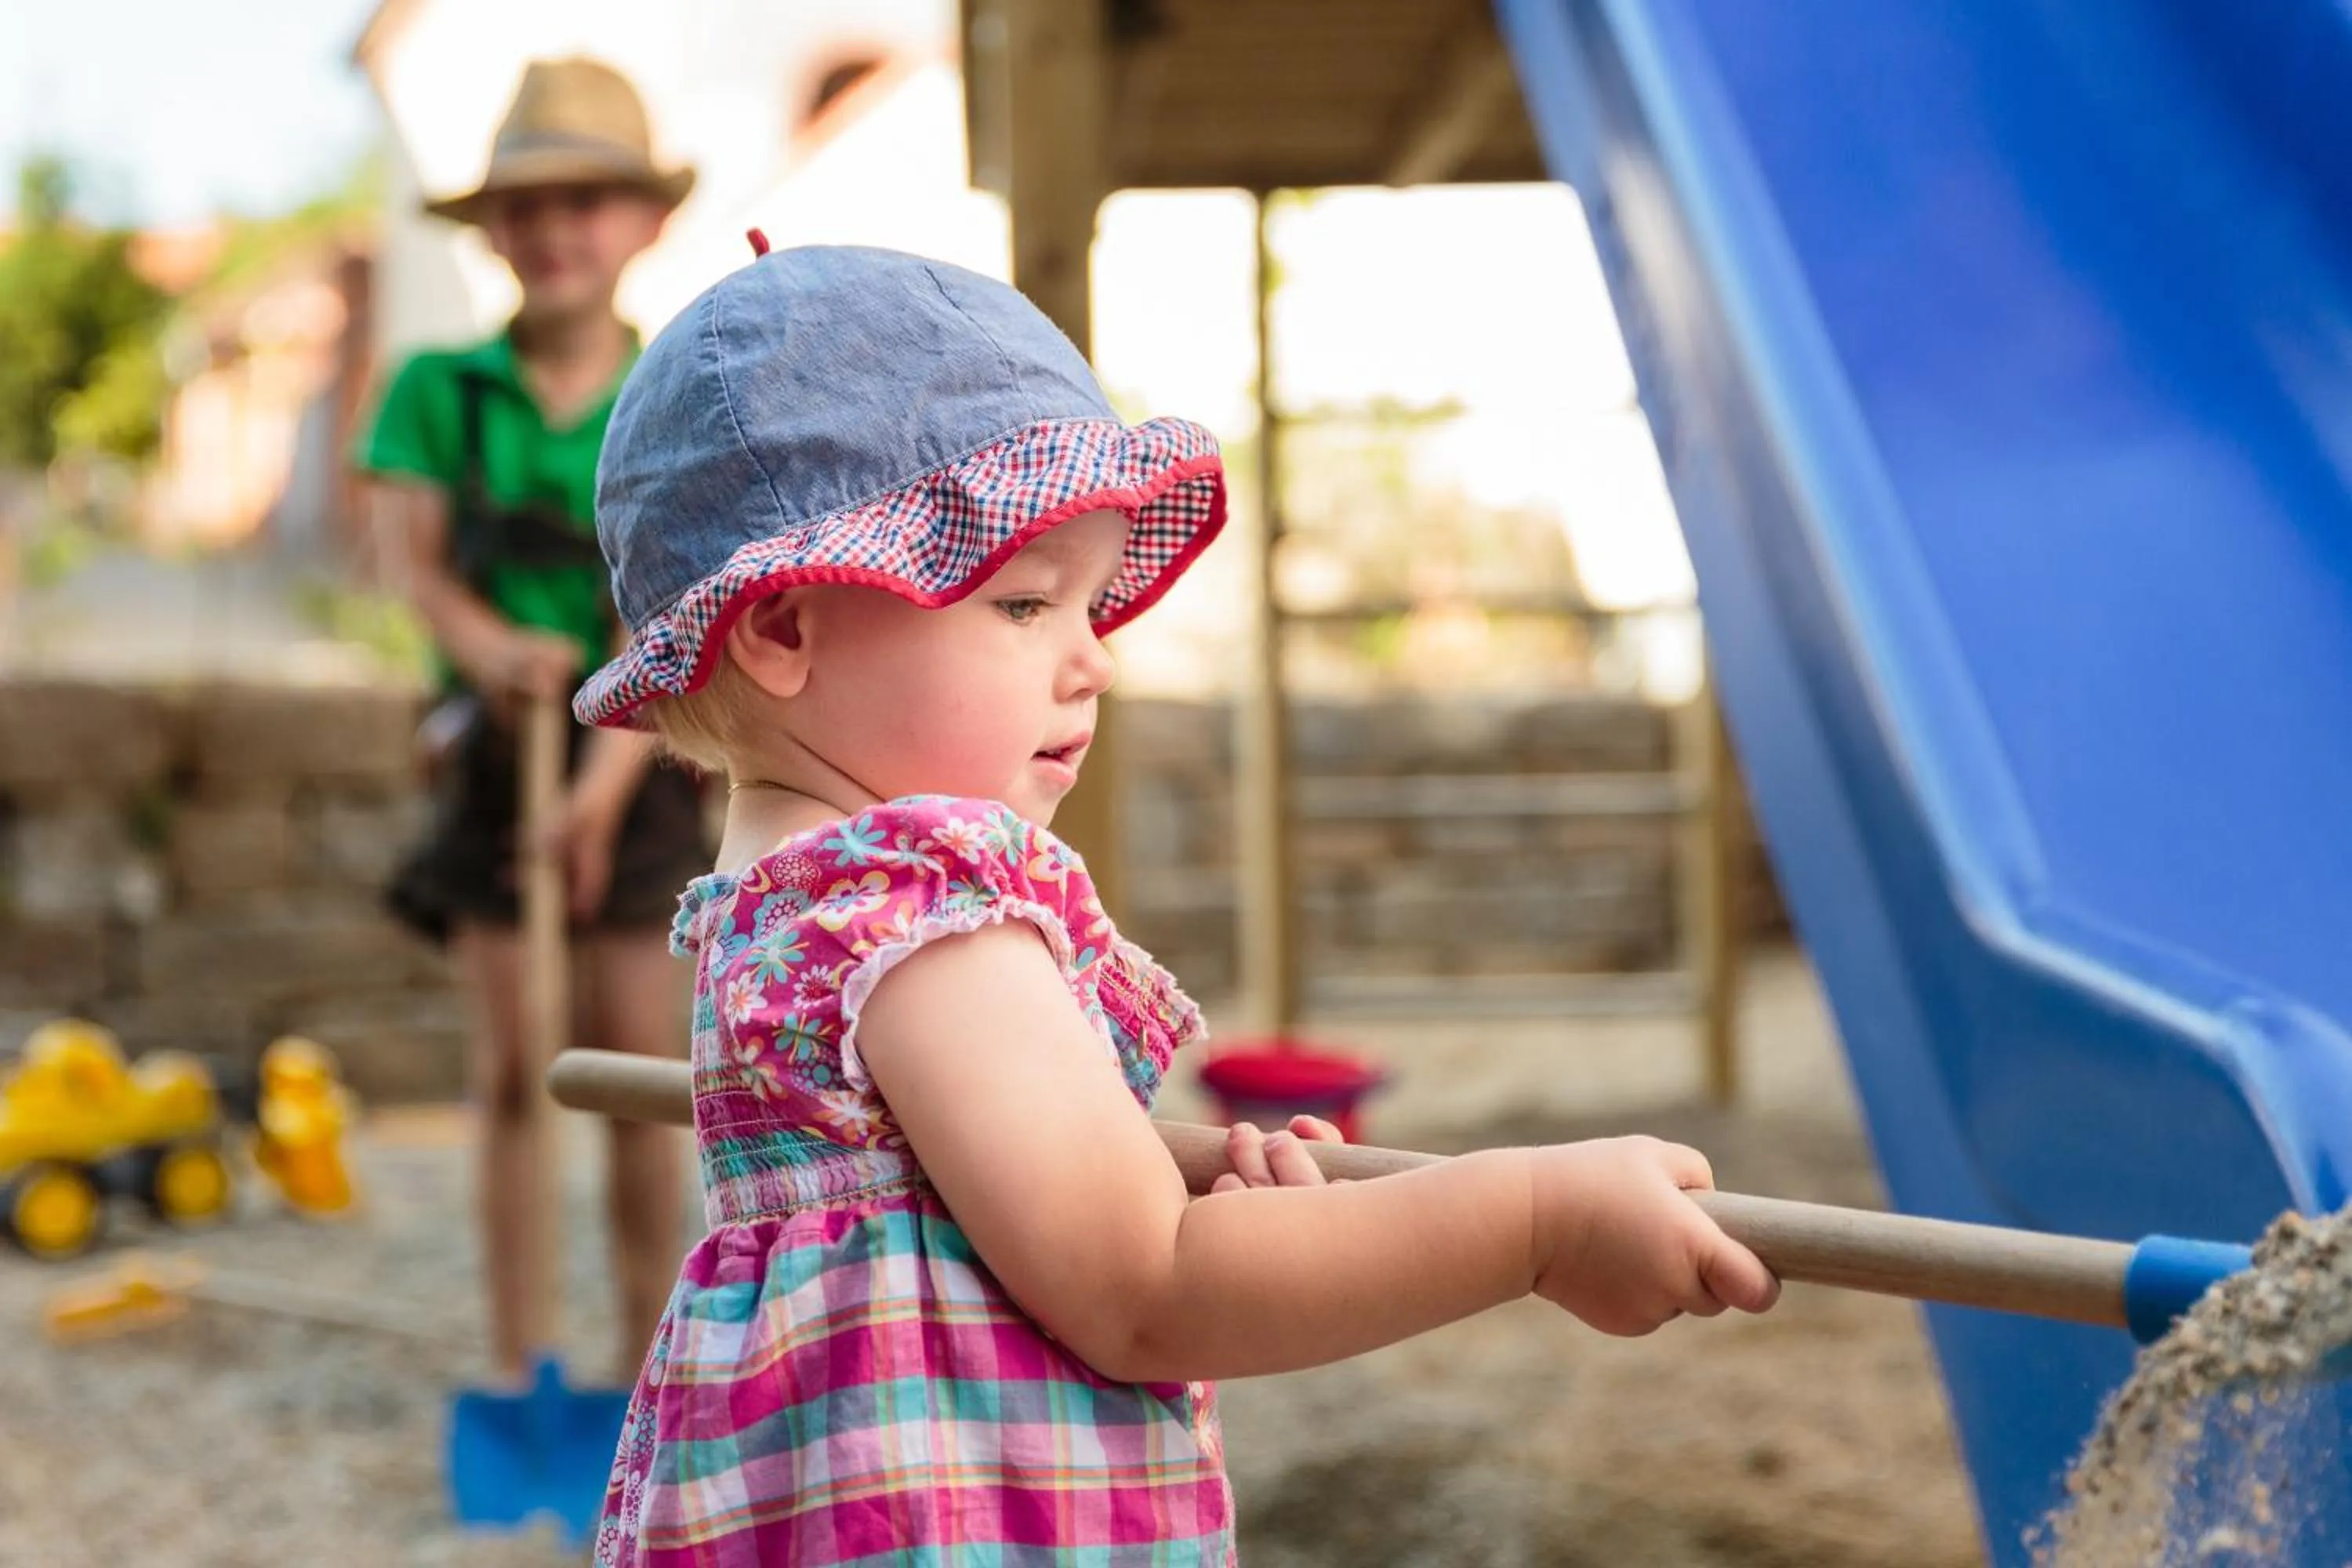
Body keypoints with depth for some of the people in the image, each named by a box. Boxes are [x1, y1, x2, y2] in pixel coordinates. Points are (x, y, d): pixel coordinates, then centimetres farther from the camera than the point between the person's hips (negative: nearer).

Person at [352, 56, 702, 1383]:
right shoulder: (439, 392, 2)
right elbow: (416, 556, -7)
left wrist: (609, 774, -23)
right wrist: (496, 646, -29)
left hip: (641, 764, -1)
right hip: (495, 753, 1)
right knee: (512, 1077, 5)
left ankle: (648, 1365, 12)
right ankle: (518, 1363, 13)